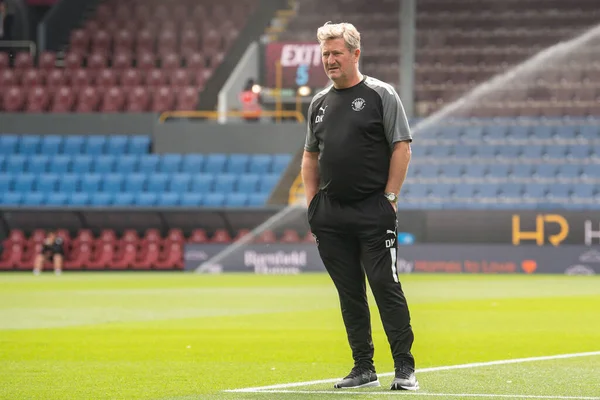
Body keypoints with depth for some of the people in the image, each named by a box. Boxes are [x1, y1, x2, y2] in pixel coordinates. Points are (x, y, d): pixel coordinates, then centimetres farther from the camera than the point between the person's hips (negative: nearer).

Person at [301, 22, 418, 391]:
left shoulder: (381, 95, -2)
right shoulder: (319, 103, 14)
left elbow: (402, 147, -5)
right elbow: (311, 156, 21)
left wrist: (389, 198, -10)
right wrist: (312, 205, 11)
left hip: (373, 211, -5)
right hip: (331, 214, 6)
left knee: (385, 287, -8)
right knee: (349, 293, 7)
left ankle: (405, 369, -5)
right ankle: (364, 368, 15)